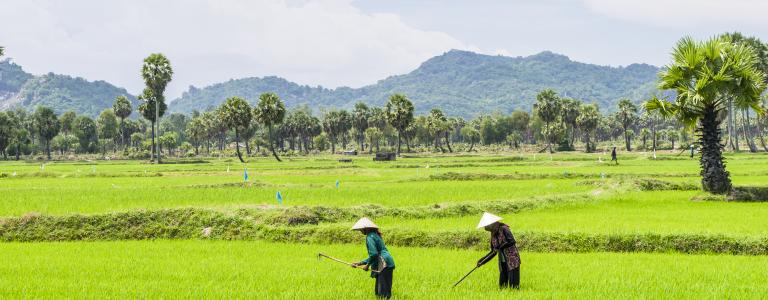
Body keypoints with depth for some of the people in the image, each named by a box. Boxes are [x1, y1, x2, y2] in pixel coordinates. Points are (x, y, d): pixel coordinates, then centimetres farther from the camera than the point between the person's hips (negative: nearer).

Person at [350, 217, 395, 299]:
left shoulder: (370, 237, -7)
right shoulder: (375, 235, 23)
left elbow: (374, 254, -19)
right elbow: (373, 256, 27)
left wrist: (368, 265, -4)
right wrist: (359, 263, 24)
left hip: (384, 265, -10)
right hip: (385, 265, 10)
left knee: (383, 293, -9)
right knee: (379, 292, 13)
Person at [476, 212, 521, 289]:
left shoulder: (503, 229, -12)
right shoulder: (493, 234, 8)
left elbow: (512, 241, -24)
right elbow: (493, 252, 14)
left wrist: (500, 247, -21)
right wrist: (482, 261, 8)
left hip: (512, 260, -7)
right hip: (502, 262, 7)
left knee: (513, 283, -8)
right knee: (502, 284, 5)